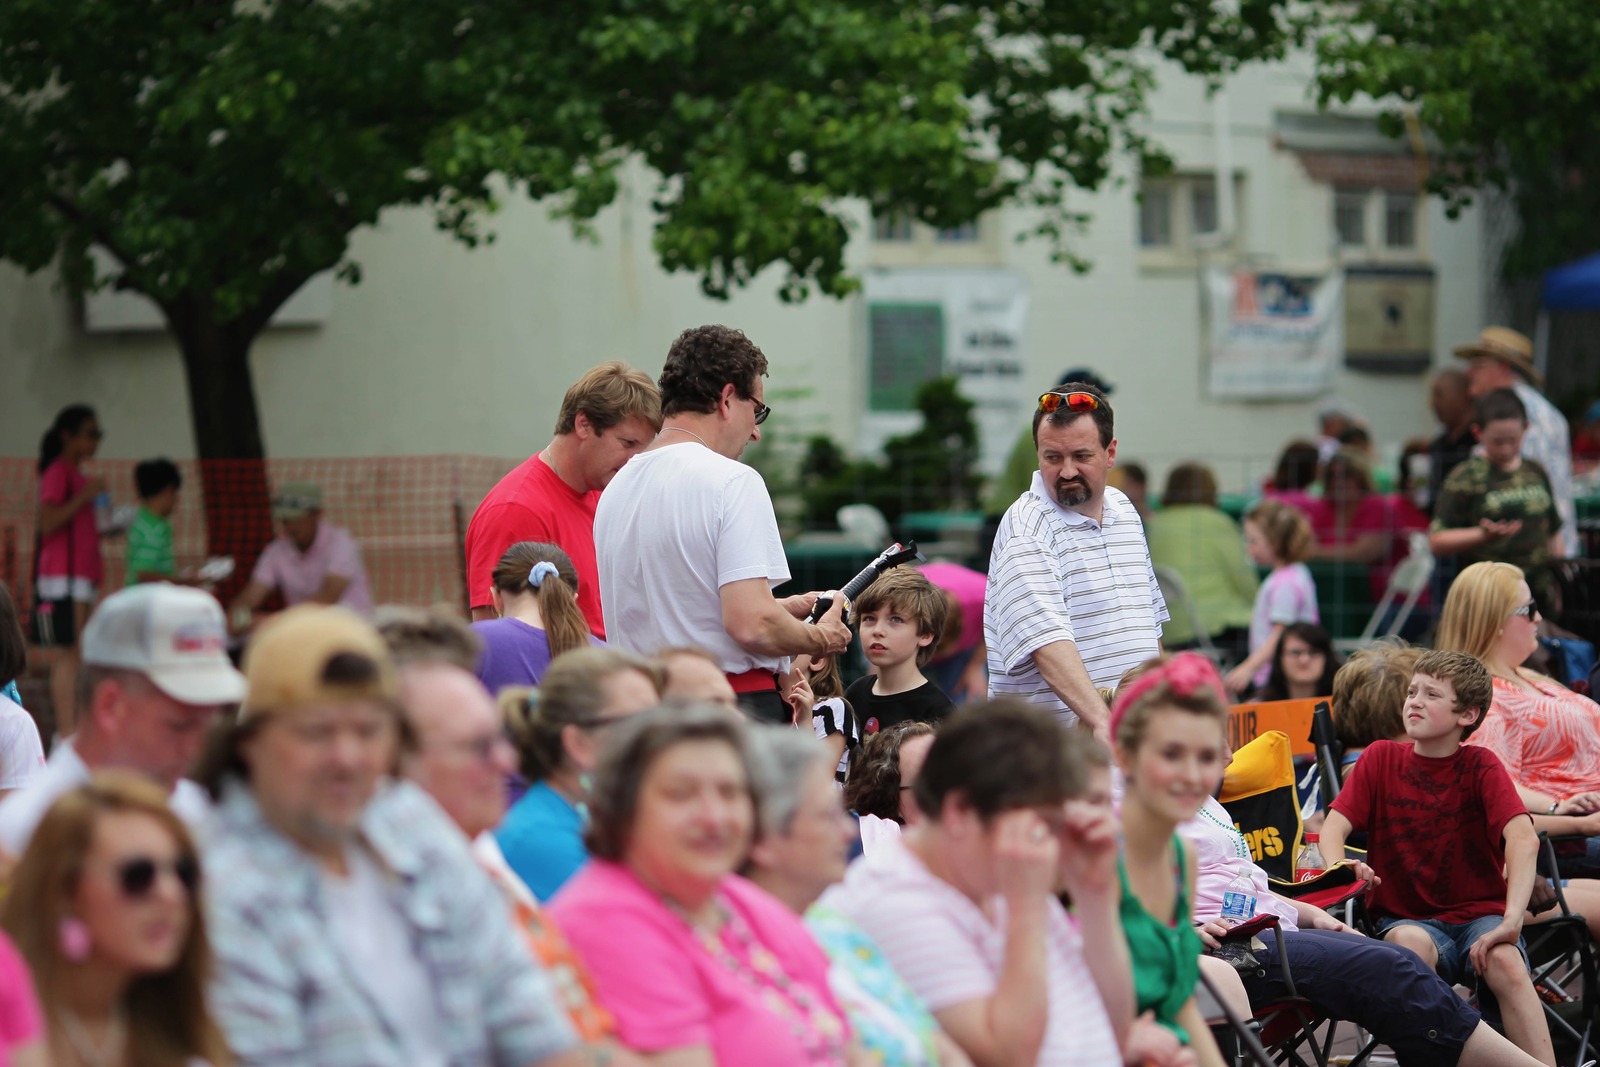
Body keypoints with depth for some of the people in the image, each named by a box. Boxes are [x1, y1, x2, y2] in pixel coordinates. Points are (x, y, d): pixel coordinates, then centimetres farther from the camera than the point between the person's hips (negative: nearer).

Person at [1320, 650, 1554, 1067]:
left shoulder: (1481, 766, -3)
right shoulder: (1381, 758, 4)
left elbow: (1524, 839, -18)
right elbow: (1333, 825, -4)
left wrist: (1512, 919, -33)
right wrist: (1340, 868, -29)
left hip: (1479, 914, -1)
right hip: (1406, 917, 1)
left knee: (1505, 962, -33)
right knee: (1409, 944, -35)